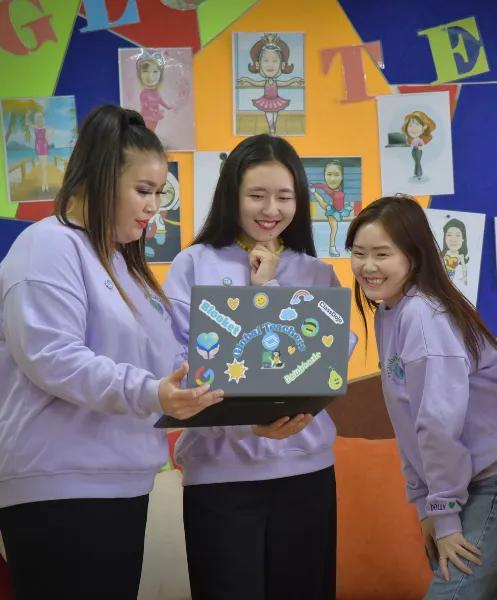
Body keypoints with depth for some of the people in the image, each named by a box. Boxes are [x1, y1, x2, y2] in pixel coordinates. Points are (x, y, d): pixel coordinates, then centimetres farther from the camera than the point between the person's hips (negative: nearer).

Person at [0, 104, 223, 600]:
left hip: (121, 484, 9)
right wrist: (147, 393, -31)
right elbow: (53, 358, -22)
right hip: (58, 489, -9)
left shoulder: (122, 260, 20)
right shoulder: (49, 246, -9)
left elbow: (152, 360, 23)